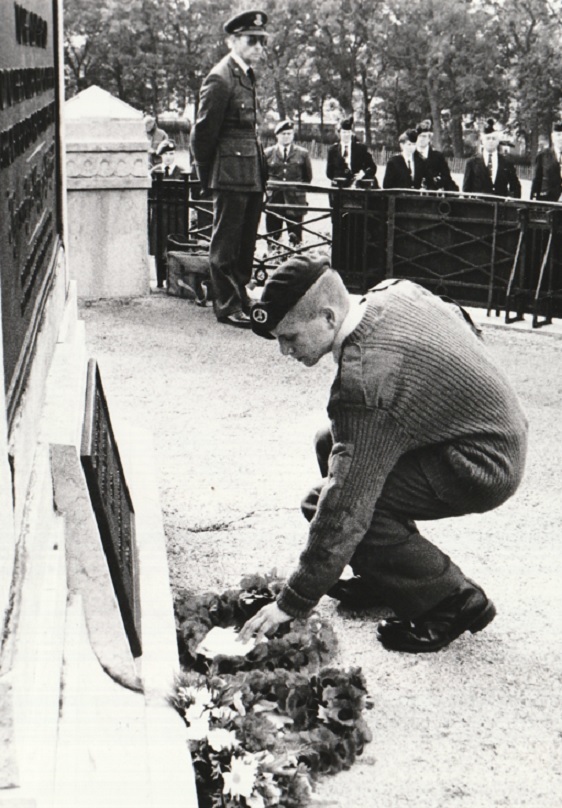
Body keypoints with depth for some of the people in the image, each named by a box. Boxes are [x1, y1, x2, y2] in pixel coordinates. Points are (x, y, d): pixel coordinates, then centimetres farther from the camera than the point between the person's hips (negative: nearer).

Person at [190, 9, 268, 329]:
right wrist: (207, 176, -3)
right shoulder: (220, 79, -13)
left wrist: (262, 169, 15)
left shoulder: (248, 75, 14)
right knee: (226, 242, 0)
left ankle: (241, 298, 24)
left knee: (247, 241, 14)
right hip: (231, 173, -8)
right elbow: (203, 131, -10)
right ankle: (227, 305, 7)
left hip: (253, 172, 9)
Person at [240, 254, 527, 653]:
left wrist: (295, 603, -21)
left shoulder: (364, 382, -30)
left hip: (483, 469, -11)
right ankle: (384, 577, 23)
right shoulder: (396, 291, -4)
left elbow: (346, 508, -29)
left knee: (330, 502, -19)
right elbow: (461, 321, 16)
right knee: (331, 444, 14)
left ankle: (453, 601, -5)